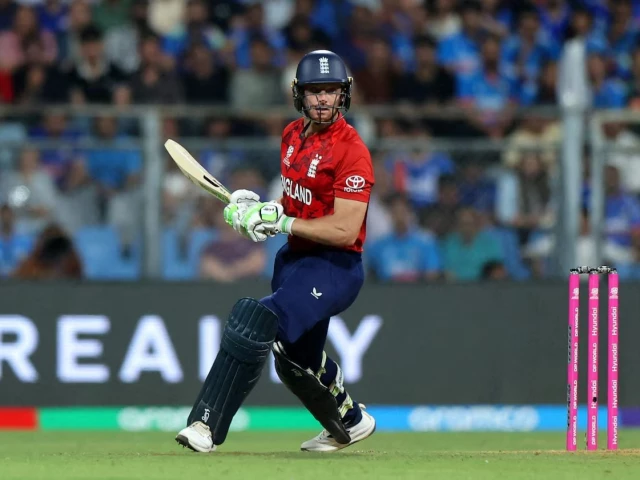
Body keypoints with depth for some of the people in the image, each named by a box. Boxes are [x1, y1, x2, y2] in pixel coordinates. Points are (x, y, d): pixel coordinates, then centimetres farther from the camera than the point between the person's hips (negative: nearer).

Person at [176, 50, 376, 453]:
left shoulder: (351, 151, -19)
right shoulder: (293, 135, 7)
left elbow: (344, 230, -25)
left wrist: (281, 222, -23)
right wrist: (260, 208, 3)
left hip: (335, 266, -9)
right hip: (295, 256, 10)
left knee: (256, 320, -28)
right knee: (296, 358, 23)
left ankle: (207, 426, -30)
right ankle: (350, 423, 50)